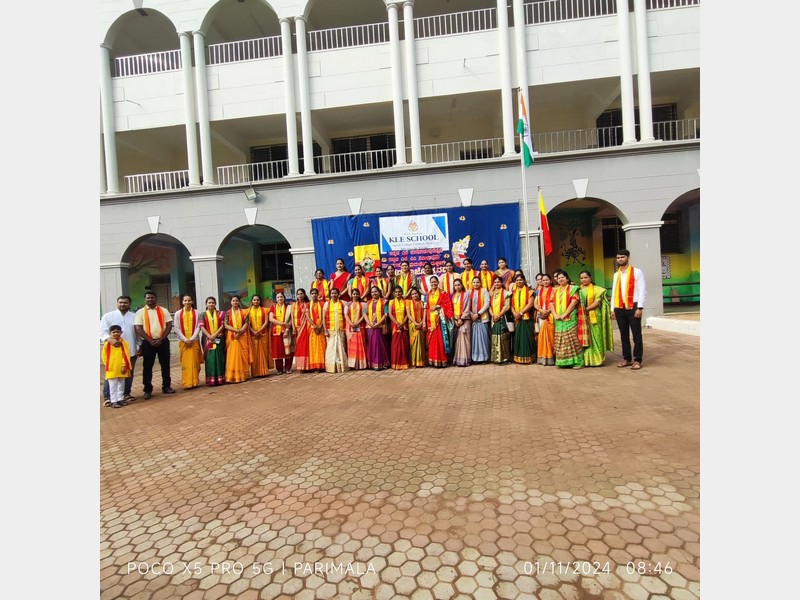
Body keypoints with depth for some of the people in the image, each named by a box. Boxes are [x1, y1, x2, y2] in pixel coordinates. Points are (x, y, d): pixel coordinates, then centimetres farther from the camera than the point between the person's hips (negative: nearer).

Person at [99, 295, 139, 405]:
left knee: (129, 374, 10)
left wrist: (140, 346, 8)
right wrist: (111, 339, -25)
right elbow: (102, 332, -6)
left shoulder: (135, 317, 9)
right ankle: (107, 397, 7)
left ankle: (126, 394, 22)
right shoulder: (108, 316, 2)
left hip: (130, 351, 3)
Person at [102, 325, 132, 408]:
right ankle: (114, 401, 9)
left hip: (122, 369, 2)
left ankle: (120, 399, 26)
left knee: (121, 385, 14)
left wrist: (124, 365, -9)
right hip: (111, 369, -1)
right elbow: (104, 356, 2)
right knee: (113, 386, 3)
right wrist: (108, 365, -2)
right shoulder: (107, 344, -5)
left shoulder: (125, 343, -4)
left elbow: (127, 355, -5)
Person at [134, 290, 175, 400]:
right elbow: (138, 329, -5)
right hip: (147, 343, -1)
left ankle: (166, 386, 16)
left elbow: (169, 325, 1)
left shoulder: (163, 311, 6)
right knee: (147, 366, 3)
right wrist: (150, 340, -12)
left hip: (163, 341, 1)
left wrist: (161, 339, -9)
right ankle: (148, 390, 11)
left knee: (165, 364, 6)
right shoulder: (140, 312, 2)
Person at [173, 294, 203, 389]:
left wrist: (192, 339, -12)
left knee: (194, 362, 1)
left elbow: (198, 327, -2)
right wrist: (185, 340, -10)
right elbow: (176, 329, -1)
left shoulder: (196, 313, 2)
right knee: (185, 362, 0)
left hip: (194, 341, 0)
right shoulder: (178, 314, 2)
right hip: (183, 341, 0)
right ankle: (187, 383, 4)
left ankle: (195, 381, 8)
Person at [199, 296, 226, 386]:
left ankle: (220, 378, 5)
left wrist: (215, 334, -13)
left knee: (220, 358, 0)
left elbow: (223, 325, 0)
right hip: (208, 339, 0)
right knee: (210, 359, -1)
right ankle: (211, 380, 2)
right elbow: (202, 326, -2)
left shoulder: (220, 313, 9)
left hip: (219, 339, 0)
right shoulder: (203, 315, 8)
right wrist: (209, 336, -15)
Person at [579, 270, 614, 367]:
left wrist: (587, 309, -17)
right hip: (582, 318, 3)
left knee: (595, 337, -2)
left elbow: (597, 302, -6)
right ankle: (586, 360, 6)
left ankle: (596, 359, 4)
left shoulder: (597, 289, 4)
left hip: (594, 317, -2)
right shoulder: (578, 290, 13)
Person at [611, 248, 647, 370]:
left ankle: (637, 360, 7)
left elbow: (642, 290, -7)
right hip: (620, 308, 5)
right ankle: (626, 359, 18)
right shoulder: (616, 274, 14)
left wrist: (639, 308, -14)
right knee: (624, 335, 9)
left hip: (633, 307, -5)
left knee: (636, 335, 0)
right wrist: (612, 309, 10)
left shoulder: (637, 272, -2)